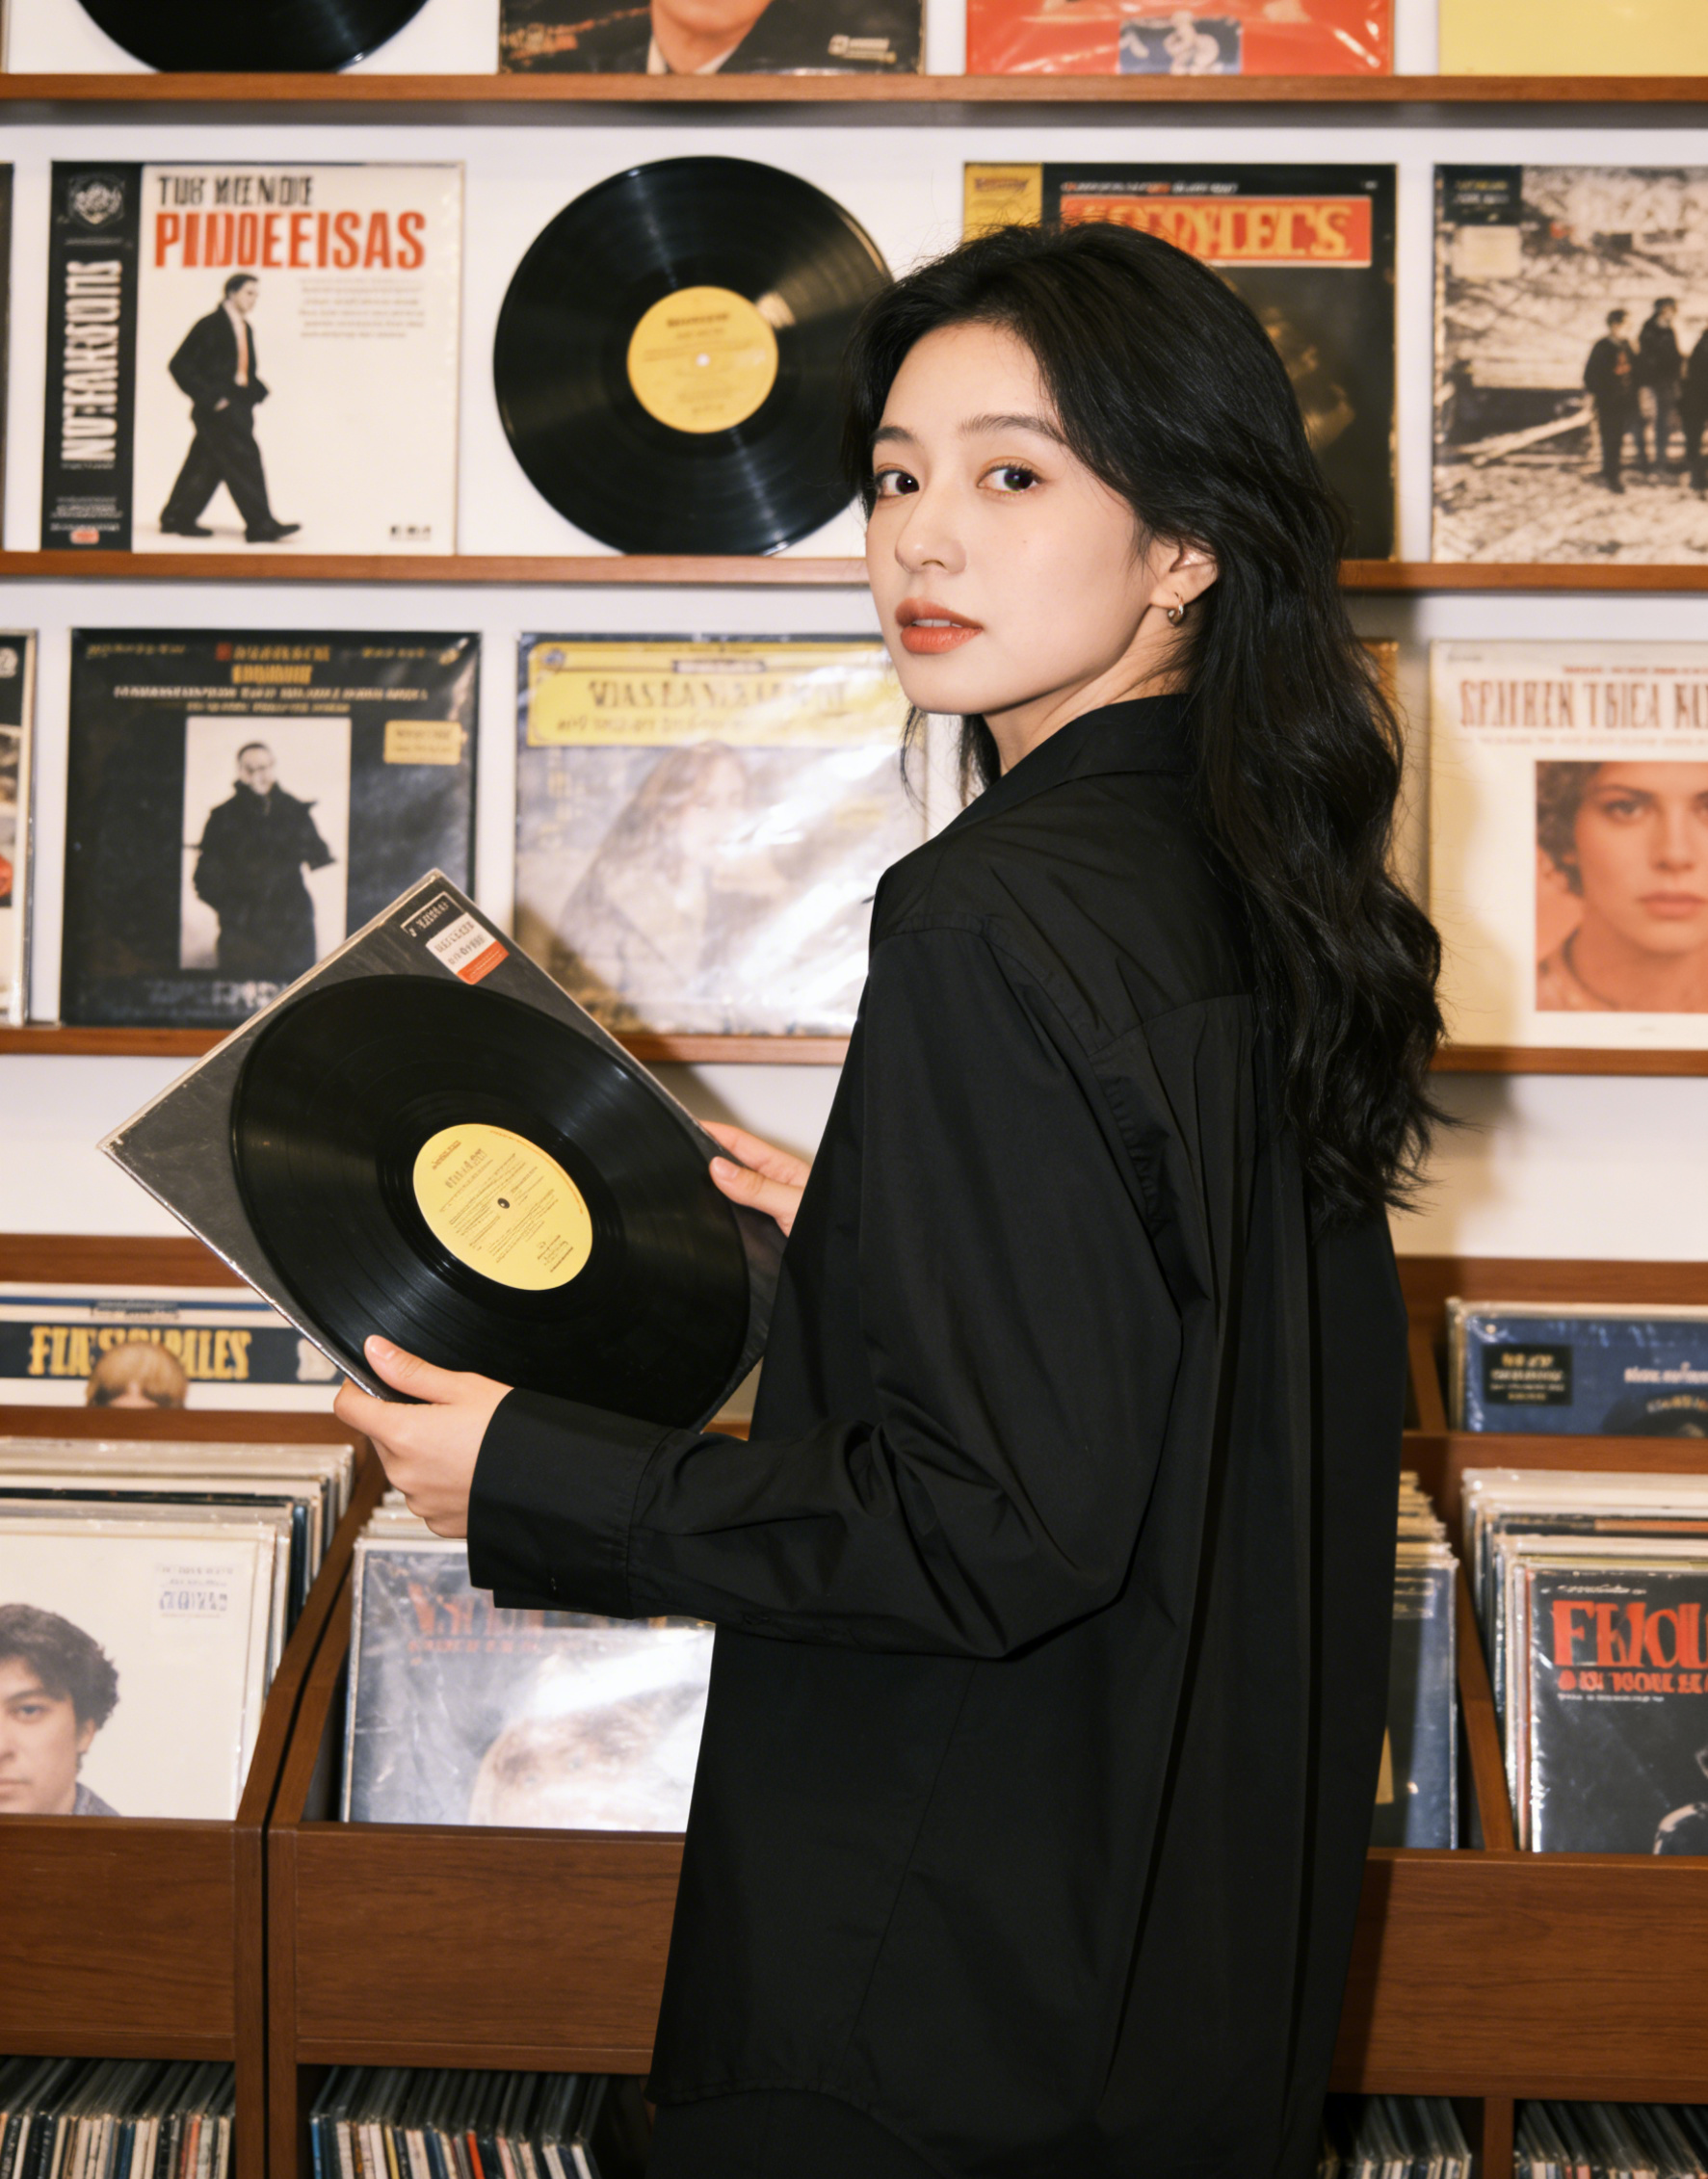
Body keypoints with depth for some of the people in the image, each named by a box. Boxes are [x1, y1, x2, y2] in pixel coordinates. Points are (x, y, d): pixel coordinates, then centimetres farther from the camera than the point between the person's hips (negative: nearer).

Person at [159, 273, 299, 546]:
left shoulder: (245, 328, 14)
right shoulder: (210, 326, -10)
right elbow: (179, 365, -13)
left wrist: (256, 392, 4)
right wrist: (211, 398, -17)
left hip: (238, 405, 8)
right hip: (216, 409, -8)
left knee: (208, 464, 11)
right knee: (243, 460, -12)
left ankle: (177, 518, 20)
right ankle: (261, 525, -13)